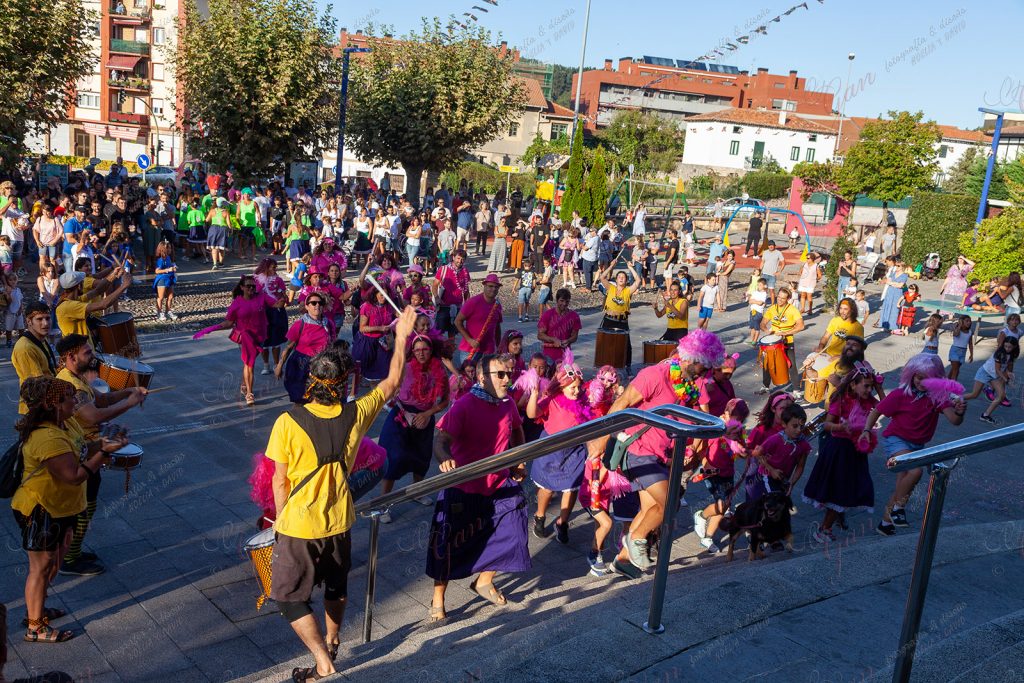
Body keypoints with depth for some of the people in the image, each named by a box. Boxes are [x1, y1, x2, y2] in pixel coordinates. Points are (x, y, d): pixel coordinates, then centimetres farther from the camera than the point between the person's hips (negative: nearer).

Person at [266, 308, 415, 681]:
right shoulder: (355, 415, -13)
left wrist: (280, 520, 3)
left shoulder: (288, 423, -22)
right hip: (339, 521, 4)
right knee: (336, 584, 27)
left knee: (290, 597, 11)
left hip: (298, 525, -4)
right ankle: (332, 642, 46)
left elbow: (280, 481, -14)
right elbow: (392, 383, 3)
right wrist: (402, 338, 10)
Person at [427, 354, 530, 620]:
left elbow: (516, 431, 22)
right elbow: (441, 440, -29)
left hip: (500, 485, 5)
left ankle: (484, 581, 33)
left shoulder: (508, 404, 0)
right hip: (464, 489, -5)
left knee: (512, 532, 5)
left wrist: (518, 461, 16)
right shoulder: (464, 406, -19)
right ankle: (437, 601, 25)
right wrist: (445, 459, -49)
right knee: (450, 545, 5)